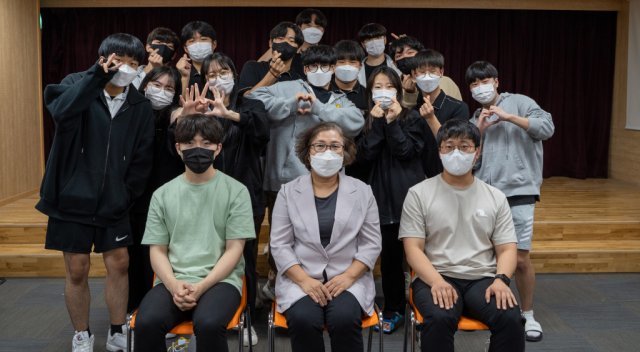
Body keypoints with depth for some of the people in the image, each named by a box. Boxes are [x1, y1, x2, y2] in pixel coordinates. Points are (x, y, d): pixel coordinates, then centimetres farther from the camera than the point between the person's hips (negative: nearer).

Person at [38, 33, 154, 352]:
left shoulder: (140, 105, 0)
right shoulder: (77, 84, -8)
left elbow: (143, 157, 3)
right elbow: (61, 112, -32)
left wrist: (126, 196, -3)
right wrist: (97, 75, -34)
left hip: (113, 202, 3)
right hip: (73, 198, -3)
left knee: (119, 264, 7)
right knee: (77, 270, 4)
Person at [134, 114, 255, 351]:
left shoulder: (236, 191, 4)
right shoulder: (162, 195, 12)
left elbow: (234, 250, -1)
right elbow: (157, 251, 9)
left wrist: (201, 287, -14)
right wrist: (174, 285, -11)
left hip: (220, 280, -2)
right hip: (173, 282, 2)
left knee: (208, 324, -34)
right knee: (146, 323, -29)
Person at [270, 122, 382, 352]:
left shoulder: (362, 191, 7)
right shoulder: (288, 191, 5)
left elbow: (371, 243, 3)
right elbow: (280, 244, 0)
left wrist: (348, 277, -11)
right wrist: (304, 280, -13)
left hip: (349, 278, 0)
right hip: (300, 278, 0)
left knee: (345, 319, -29)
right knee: (303, 320, -29)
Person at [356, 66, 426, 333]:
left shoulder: (412, 117, 2)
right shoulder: (368, 120, 10)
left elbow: (407, 151, -11)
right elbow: (365, 155, -6)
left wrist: (393, 122, -14)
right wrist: (377, 122, -11)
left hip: (409, 193, -2)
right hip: (382, 194, 2)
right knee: (389, 255, 4)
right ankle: (393, 309, 16)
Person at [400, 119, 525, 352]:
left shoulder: (496, 197, 13)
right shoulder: (419, 194, 4)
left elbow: (507, 249, 10)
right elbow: (413, 249, -2)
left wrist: (501, 279, -12)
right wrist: (437, 281, -20)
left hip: (483, 279, 2)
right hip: (435, 278, -2)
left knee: (511, 319, -27)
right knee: (439, 319, -34)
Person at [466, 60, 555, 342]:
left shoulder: (519, 102, 5)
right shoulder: (474, 119, 19)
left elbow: (547, 128, -9)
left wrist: (508, 116, -10)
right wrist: (479, 131, -2)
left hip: (518, 192, -4)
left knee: (521, 258, -4)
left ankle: (527, 314, 15)